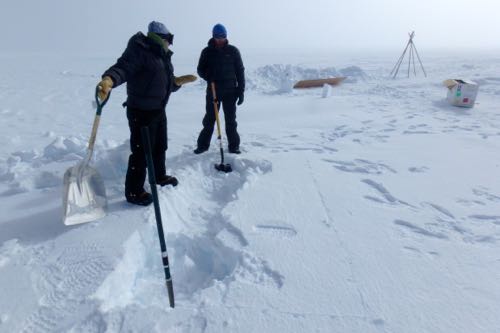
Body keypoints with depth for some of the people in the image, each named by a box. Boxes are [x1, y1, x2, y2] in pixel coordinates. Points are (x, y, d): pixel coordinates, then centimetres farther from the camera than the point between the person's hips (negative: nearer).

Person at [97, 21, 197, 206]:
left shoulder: (163, 56, 16)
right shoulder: (139, 50, -14)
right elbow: (123, 67, -29)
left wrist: (179, 81, 6)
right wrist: (108, 80, -48)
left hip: (159, 110, 9)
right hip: (141, 112, -9)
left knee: (160, 146, 22)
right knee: (141, 151, -4)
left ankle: (160, 176, 44)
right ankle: (134, 192, 10)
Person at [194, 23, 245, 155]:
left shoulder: (233, 51, 1)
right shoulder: (207, 51, 3)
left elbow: (240, 71, 2)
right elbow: (200, 70, 8)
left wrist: (241, 90, -3)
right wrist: (208, 76, -15)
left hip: (230, 91, -1)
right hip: (212, 91, 1)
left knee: (230, 120, 3)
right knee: (209, 119, 5)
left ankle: (233, 146, 11)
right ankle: (203, 144, 14)